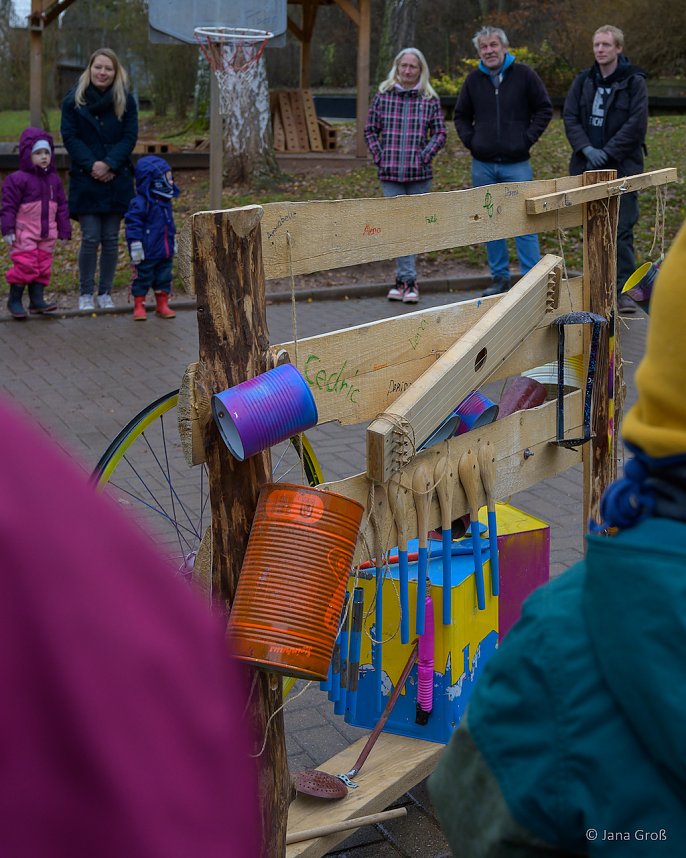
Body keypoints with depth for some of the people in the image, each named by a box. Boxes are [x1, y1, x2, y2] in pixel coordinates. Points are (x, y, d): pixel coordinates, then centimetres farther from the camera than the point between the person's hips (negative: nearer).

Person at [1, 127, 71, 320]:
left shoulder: (54, 180, 9)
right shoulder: (18, 179, -8)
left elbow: (61, 207, 14)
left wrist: (64, 230, 12)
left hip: (47, 234, 6)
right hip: (24, 234, -6)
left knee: (43, 266, 7)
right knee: (25, 265, -9)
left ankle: (37, 300, 15)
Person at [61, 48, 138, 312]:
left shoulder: (126, 101, 5)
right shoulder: (73, 100, 2)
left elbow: (130, 137, -1)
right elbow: (69, 137, -2)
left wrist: (109, 164, -14)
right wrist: (91, 165, -14)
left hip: (117, 179, 2)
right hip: (86, 180, -2)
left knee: (111, 240, 4)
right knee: (90, 238, -5)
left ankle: (105, 293, 15)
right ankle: (85, 294, 8)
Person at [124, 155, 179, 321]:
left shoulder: (165, 202, 9)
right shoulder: (139, 203, -17)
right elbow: (133, 226, -19)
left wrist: (173, 242, 25)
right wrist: (135, 246, -21)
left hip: (165, 252, 7)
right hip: (147, 254, -7)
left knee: (164, 278, 12)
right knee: (143, 279, 3)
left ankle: (163, 305, 23)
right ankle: (139, 306, 13)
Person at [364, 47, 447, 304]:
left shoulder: (430, 100, 2)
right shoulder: (383, 96, 4)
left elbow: (439, 134, 4)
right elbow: (370, 130, 9)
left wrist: (423, 157, -8)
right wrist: (379, 156, -1)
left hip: (419, 175, 0)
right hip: (390, 175, 0)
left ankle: (403, 278, 17)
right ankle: (408, 280, 1)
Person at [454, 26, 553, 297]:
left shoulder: (523, 75, -1)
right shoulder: (474, 79, 7)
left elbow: (545, 109, 4)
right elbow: (461, 116, 18)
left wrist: (528, 138, -4)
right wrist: (470, 141, 4)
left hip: (517, 164, -3)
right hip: (482, 165, 3)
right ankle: (499, 277, 18)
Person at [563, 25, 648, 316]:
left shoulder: (634, 82, -2)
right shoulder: (582, 81, 9)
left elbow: (636, 124, -10)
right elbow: (570, 117, 4)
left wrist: (607, 152, -15)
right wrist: (587, 149, -12)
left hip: (622, 167, -4)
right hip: (587, 168, 4)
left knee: (621, 231, -4)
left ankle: (623, 289, 1)